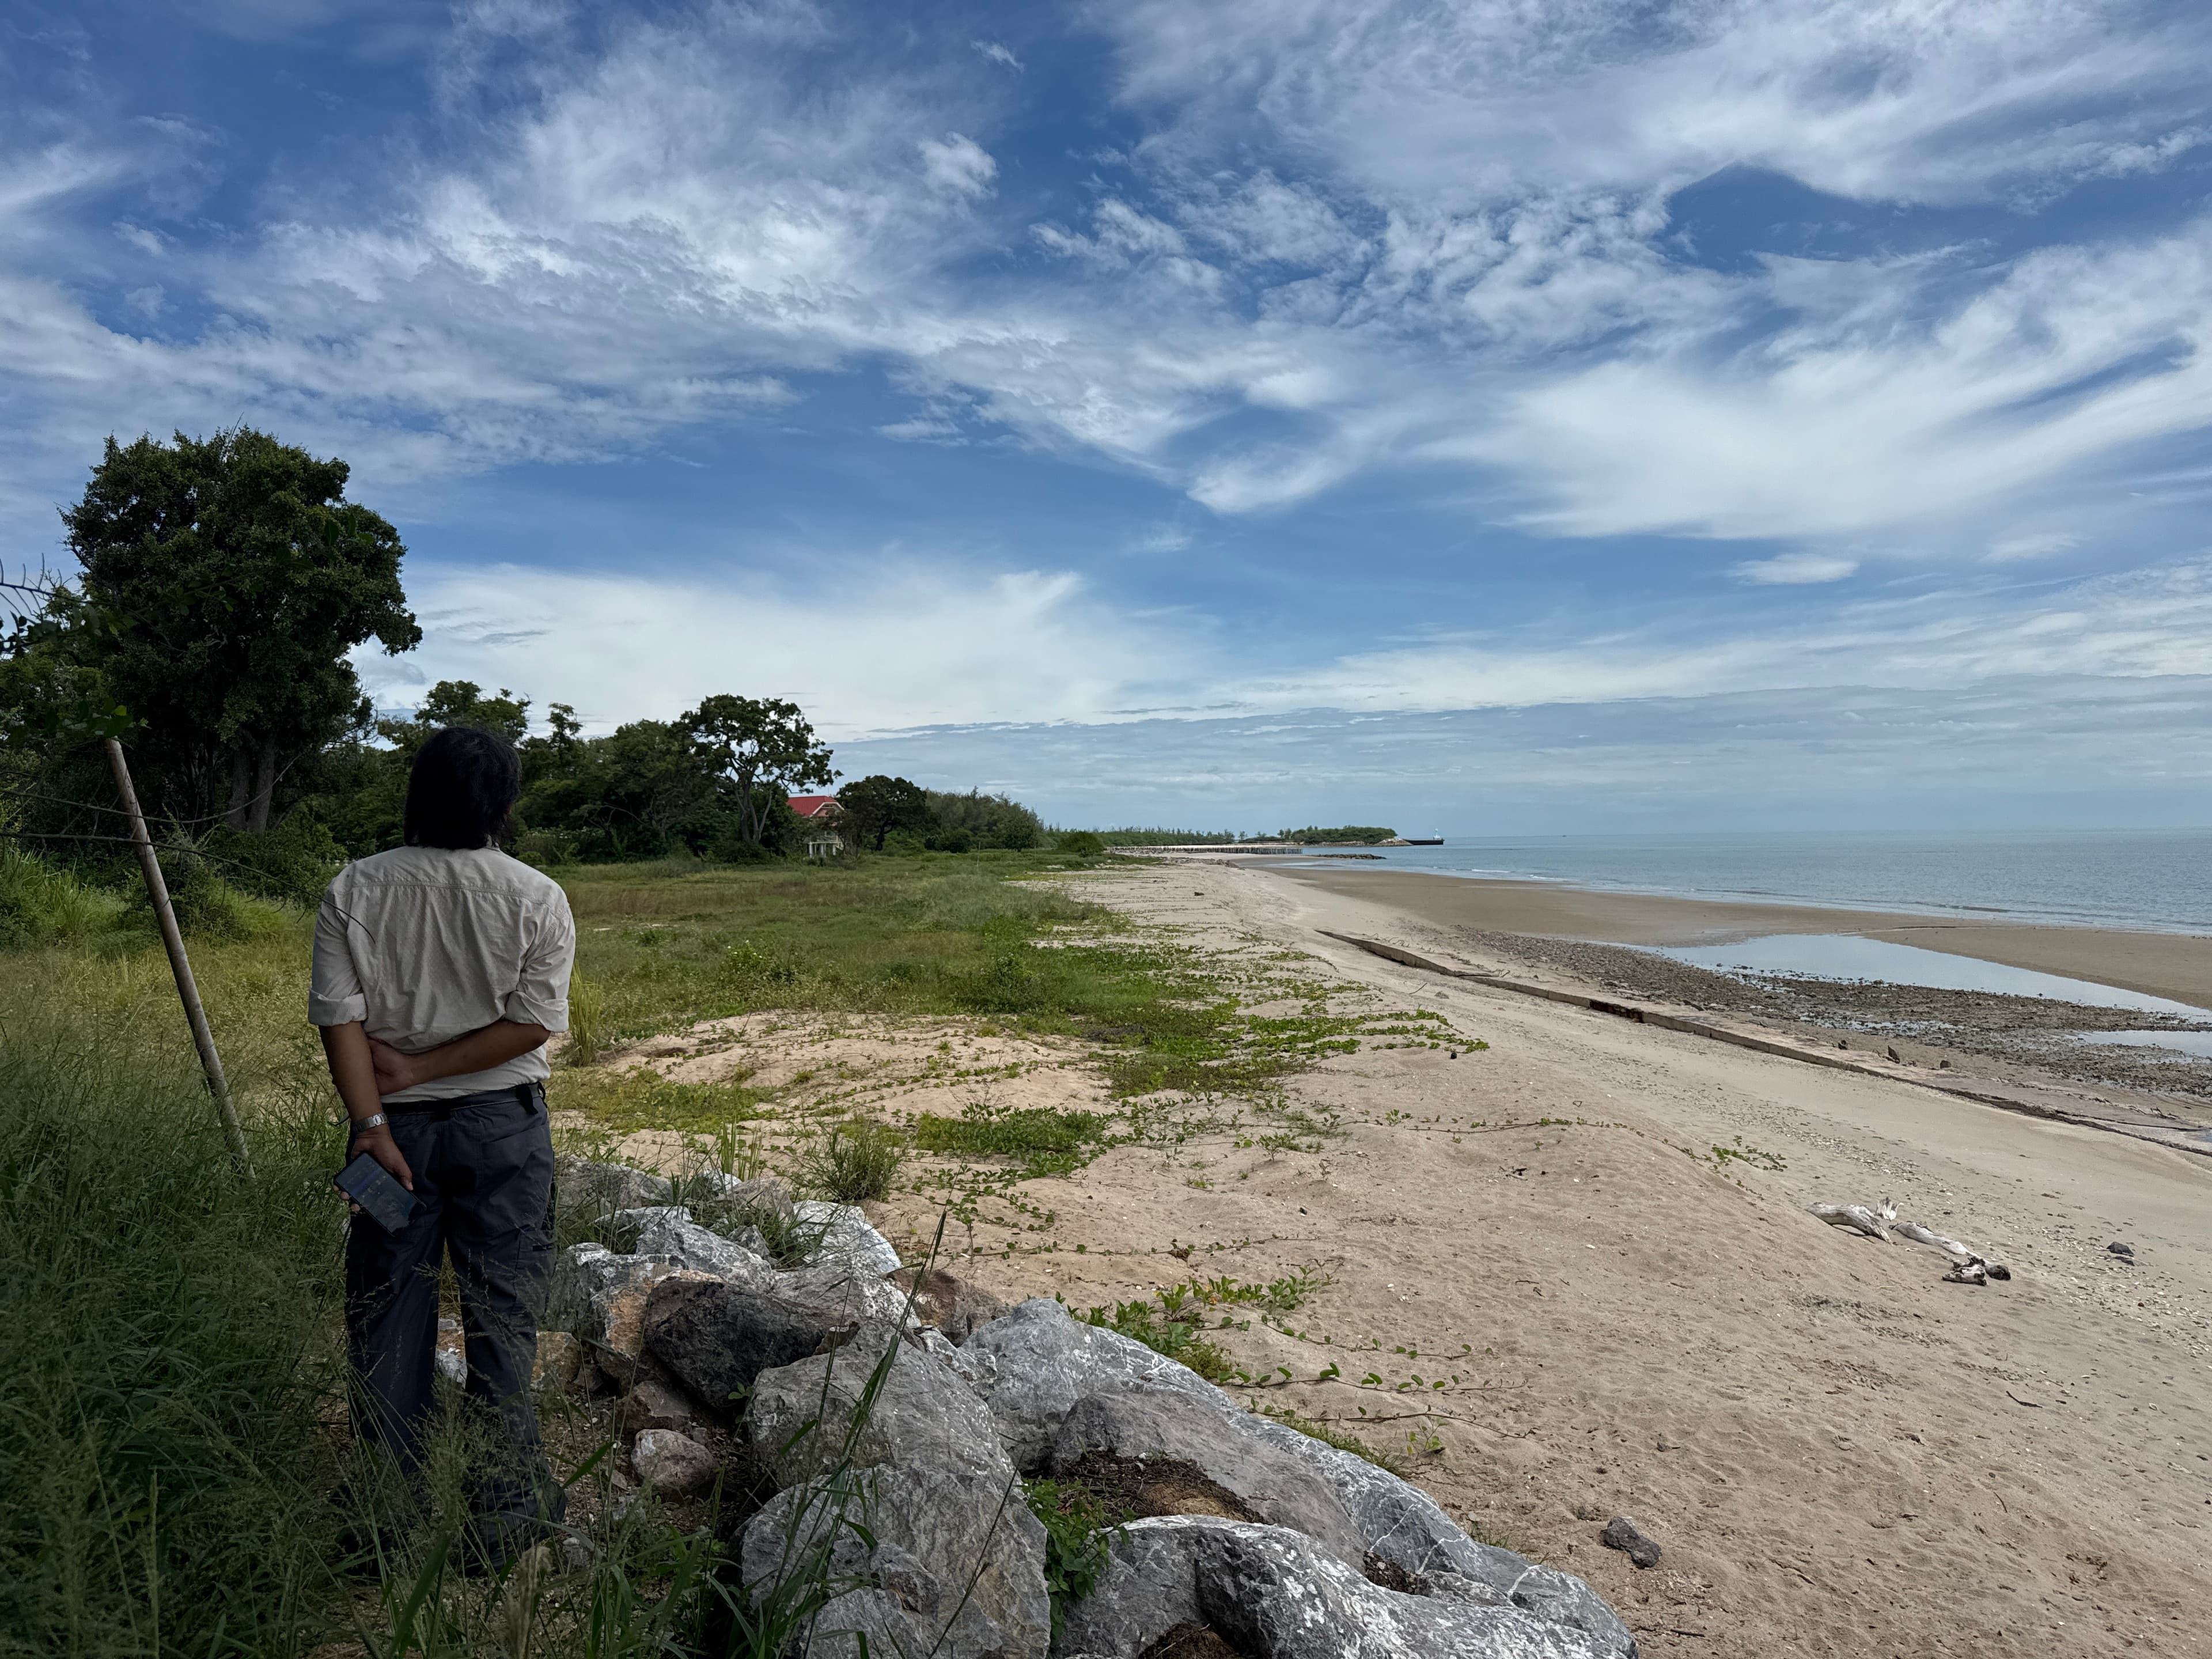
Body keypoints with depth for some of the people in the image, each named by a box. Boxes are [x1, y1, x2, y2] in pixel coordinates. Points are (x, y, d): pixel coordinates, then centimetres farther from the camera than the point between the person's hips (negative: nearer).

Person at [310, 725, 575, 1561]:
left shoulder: (354, 889, -4)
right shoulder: (535, 897, -9)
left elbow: (340, 1017, -10)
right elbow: (531, 1023, -14)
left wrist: (372, 1121, -11)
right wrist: (421, 1071, -8)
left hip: (394, 1127, 2)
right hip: (502, 1125, -1)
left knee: (388, 1313, 13)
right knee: (501, 1312, 9)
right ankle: (506, 1504, 19)